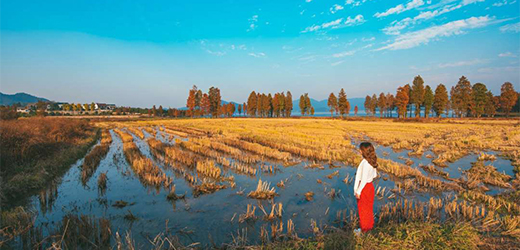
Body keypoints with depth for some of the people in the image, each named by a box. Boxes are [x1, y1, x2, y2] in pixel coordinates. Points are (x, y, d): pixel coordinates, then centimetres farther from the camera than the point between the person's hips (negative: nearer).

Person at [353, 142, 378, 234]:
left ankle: (364, 228, 25)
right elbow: (374, 175, 10)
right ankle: (370, 225, 39)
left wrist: (358, 191, -17)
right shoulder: (372, 161, -1)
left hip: (364, 187, -8)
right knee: (368, 207, 23)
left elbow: (364, 180, -24)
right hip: (370, 186, 8)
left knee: (363, 209, 9)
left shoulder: (365, 163, -28)